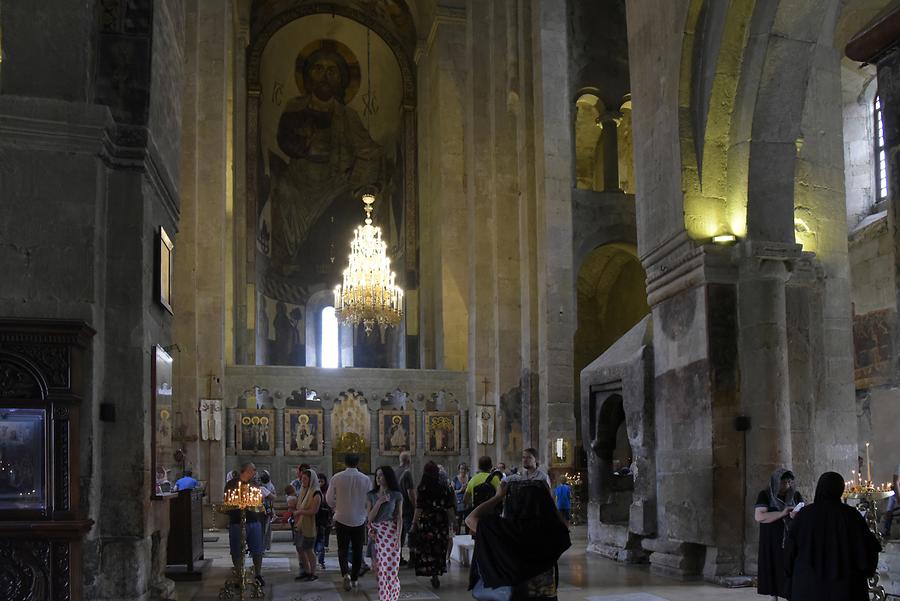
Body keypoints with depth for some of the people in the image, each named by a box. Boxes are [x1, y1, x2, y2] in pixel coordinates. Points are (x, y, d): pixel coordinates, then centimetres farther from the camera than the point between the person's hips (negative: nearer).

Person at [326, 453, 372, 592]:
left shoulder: (337, 478, -8)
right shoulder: (365, 479, -7)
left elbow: (329, 498, -2)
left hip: (342, 518, 0)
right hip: (359, 519, 0)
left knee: (342, 549, 7)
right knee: (357, 550, 12)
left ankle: (345, 573, -15)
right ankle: (354, 579, 17)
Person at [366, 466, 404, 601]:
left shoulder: (397, 496, 0)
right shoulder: (371, 495, 6)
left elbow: (399, 517, -2)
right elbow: (370, 517, 0)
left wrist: (398, 537, -11)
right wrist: (379, 502, -12)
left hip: (391, 533, -3)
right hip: (376, 534, 3)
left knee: (389, 567, -7)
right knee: (379, 568, 5)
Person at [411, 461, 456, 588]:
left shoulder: (422, 488, -9)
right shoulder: (444, 488, -1)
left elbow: (418, 509, -10)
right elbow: (450, 508, 2)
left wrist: (414, 524, -2)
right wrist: (451, 521, 13)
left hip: (426, 521, -3)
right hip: (441, 522, 3)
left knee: (428, 549, 5)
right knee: (439, 549, 13)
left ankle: (434, 575, -2)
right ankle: (437, 574, 13)